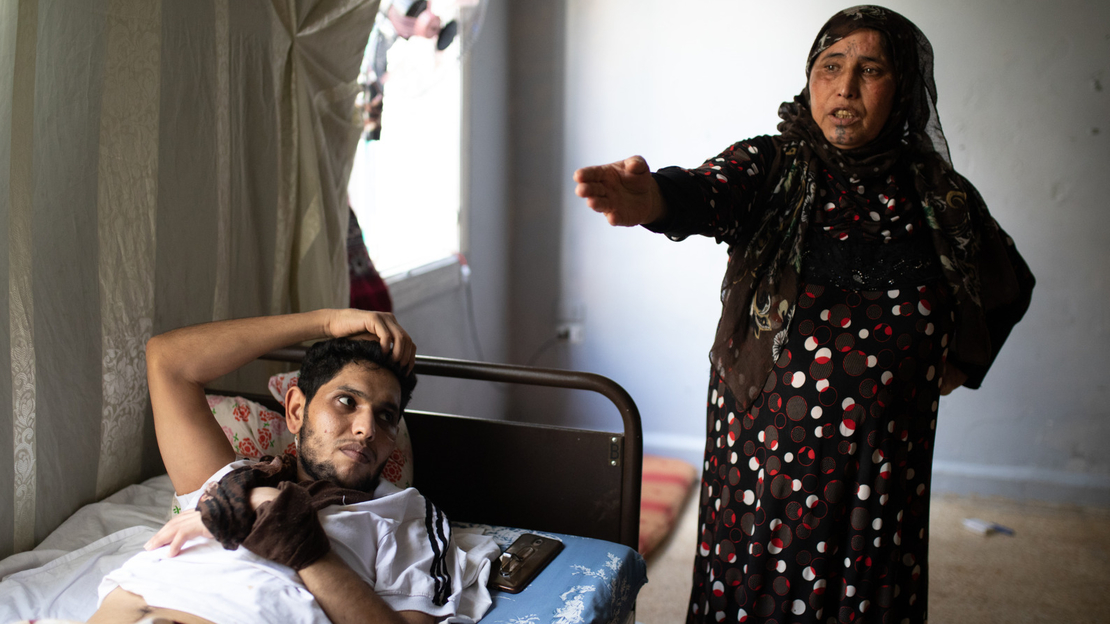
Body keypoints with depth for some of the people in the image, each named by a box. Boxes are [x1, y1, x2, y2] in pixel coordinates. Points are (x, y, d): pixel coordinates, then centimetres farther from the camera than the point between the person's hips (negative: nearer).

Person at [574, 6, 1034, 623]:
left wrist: (964, 361, 9)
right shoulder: (769, 167, -3)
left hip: (883, 461, 2)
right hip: (766, 448, -1)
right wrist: (651, 198, -47)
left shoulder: (940, 196, 4)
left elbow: (1012, 283, 21)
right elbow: (708, 193, -26)